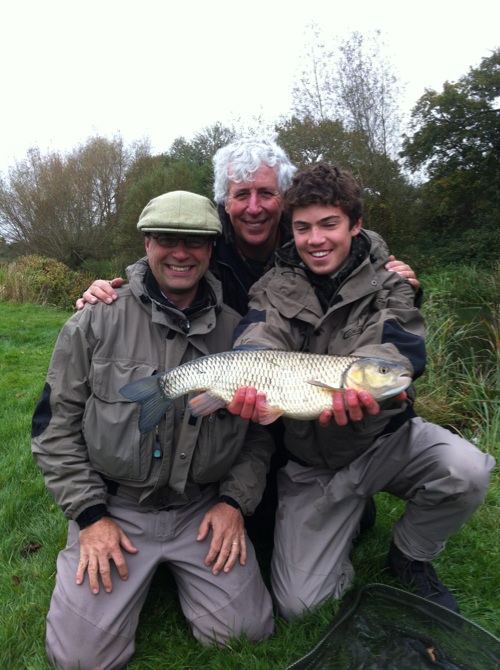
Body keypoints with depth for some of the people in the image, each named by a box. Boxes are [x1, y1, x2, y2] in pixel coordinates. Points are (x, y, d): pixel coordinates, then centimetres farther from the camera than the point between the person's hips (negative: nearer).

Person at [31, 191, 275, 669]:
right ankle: (144, 572, 23)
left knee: (247, 631, -4)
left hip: (203, 508, 2)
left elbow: (260, 429, 5)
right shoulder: (96, 323, -8)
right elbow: (55, 425, -3)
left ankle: (175, 569, 24)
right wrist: (90, 513, -8)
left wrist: (235, 500, -5)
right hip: (114, 505, -1)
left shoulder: (236, 331, -3)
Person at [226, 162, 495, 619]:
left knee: (467, 471, -30)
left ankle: (410, 556, 4)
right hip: (310, 463, 1)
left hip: (385, 435, 0)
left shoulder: (387, 281, -6)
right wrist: (249, 383, -47)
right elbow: (258, 340, -23)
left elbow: (398, 344, -23)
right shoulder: (275, 289, -4)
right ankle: (350, 516, 27)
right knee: (299, 605, -4)